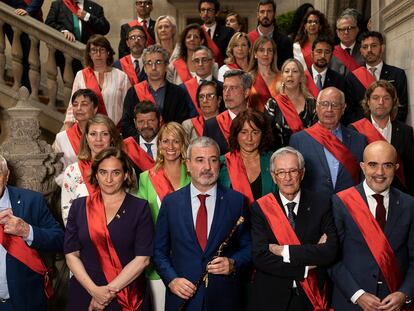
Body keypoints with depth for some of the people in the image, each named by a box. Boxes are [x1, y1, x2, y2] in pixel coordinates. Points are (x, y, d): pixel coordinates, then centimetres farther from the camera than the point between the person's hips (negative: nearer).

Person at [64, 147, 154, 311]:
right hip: (85, 293, 2)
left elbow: (143, 258, -10)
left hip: (129, 296, -1)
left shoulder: (139, 208, -4)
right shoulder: (79, 206, 2)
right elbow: (71, 254, -1)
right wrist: (94, 290, -12)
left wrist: (111, 290, -14)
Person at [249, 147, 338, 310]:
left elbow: (331, 251, -15)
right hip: (271, 298, -1)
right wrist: (306, 266, -19)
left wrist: (285, 251, -20)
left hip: (311, 296, 1)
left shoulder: (322, 203, -5)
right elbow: (260, 257, -16)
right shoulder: (260, 208, -7)